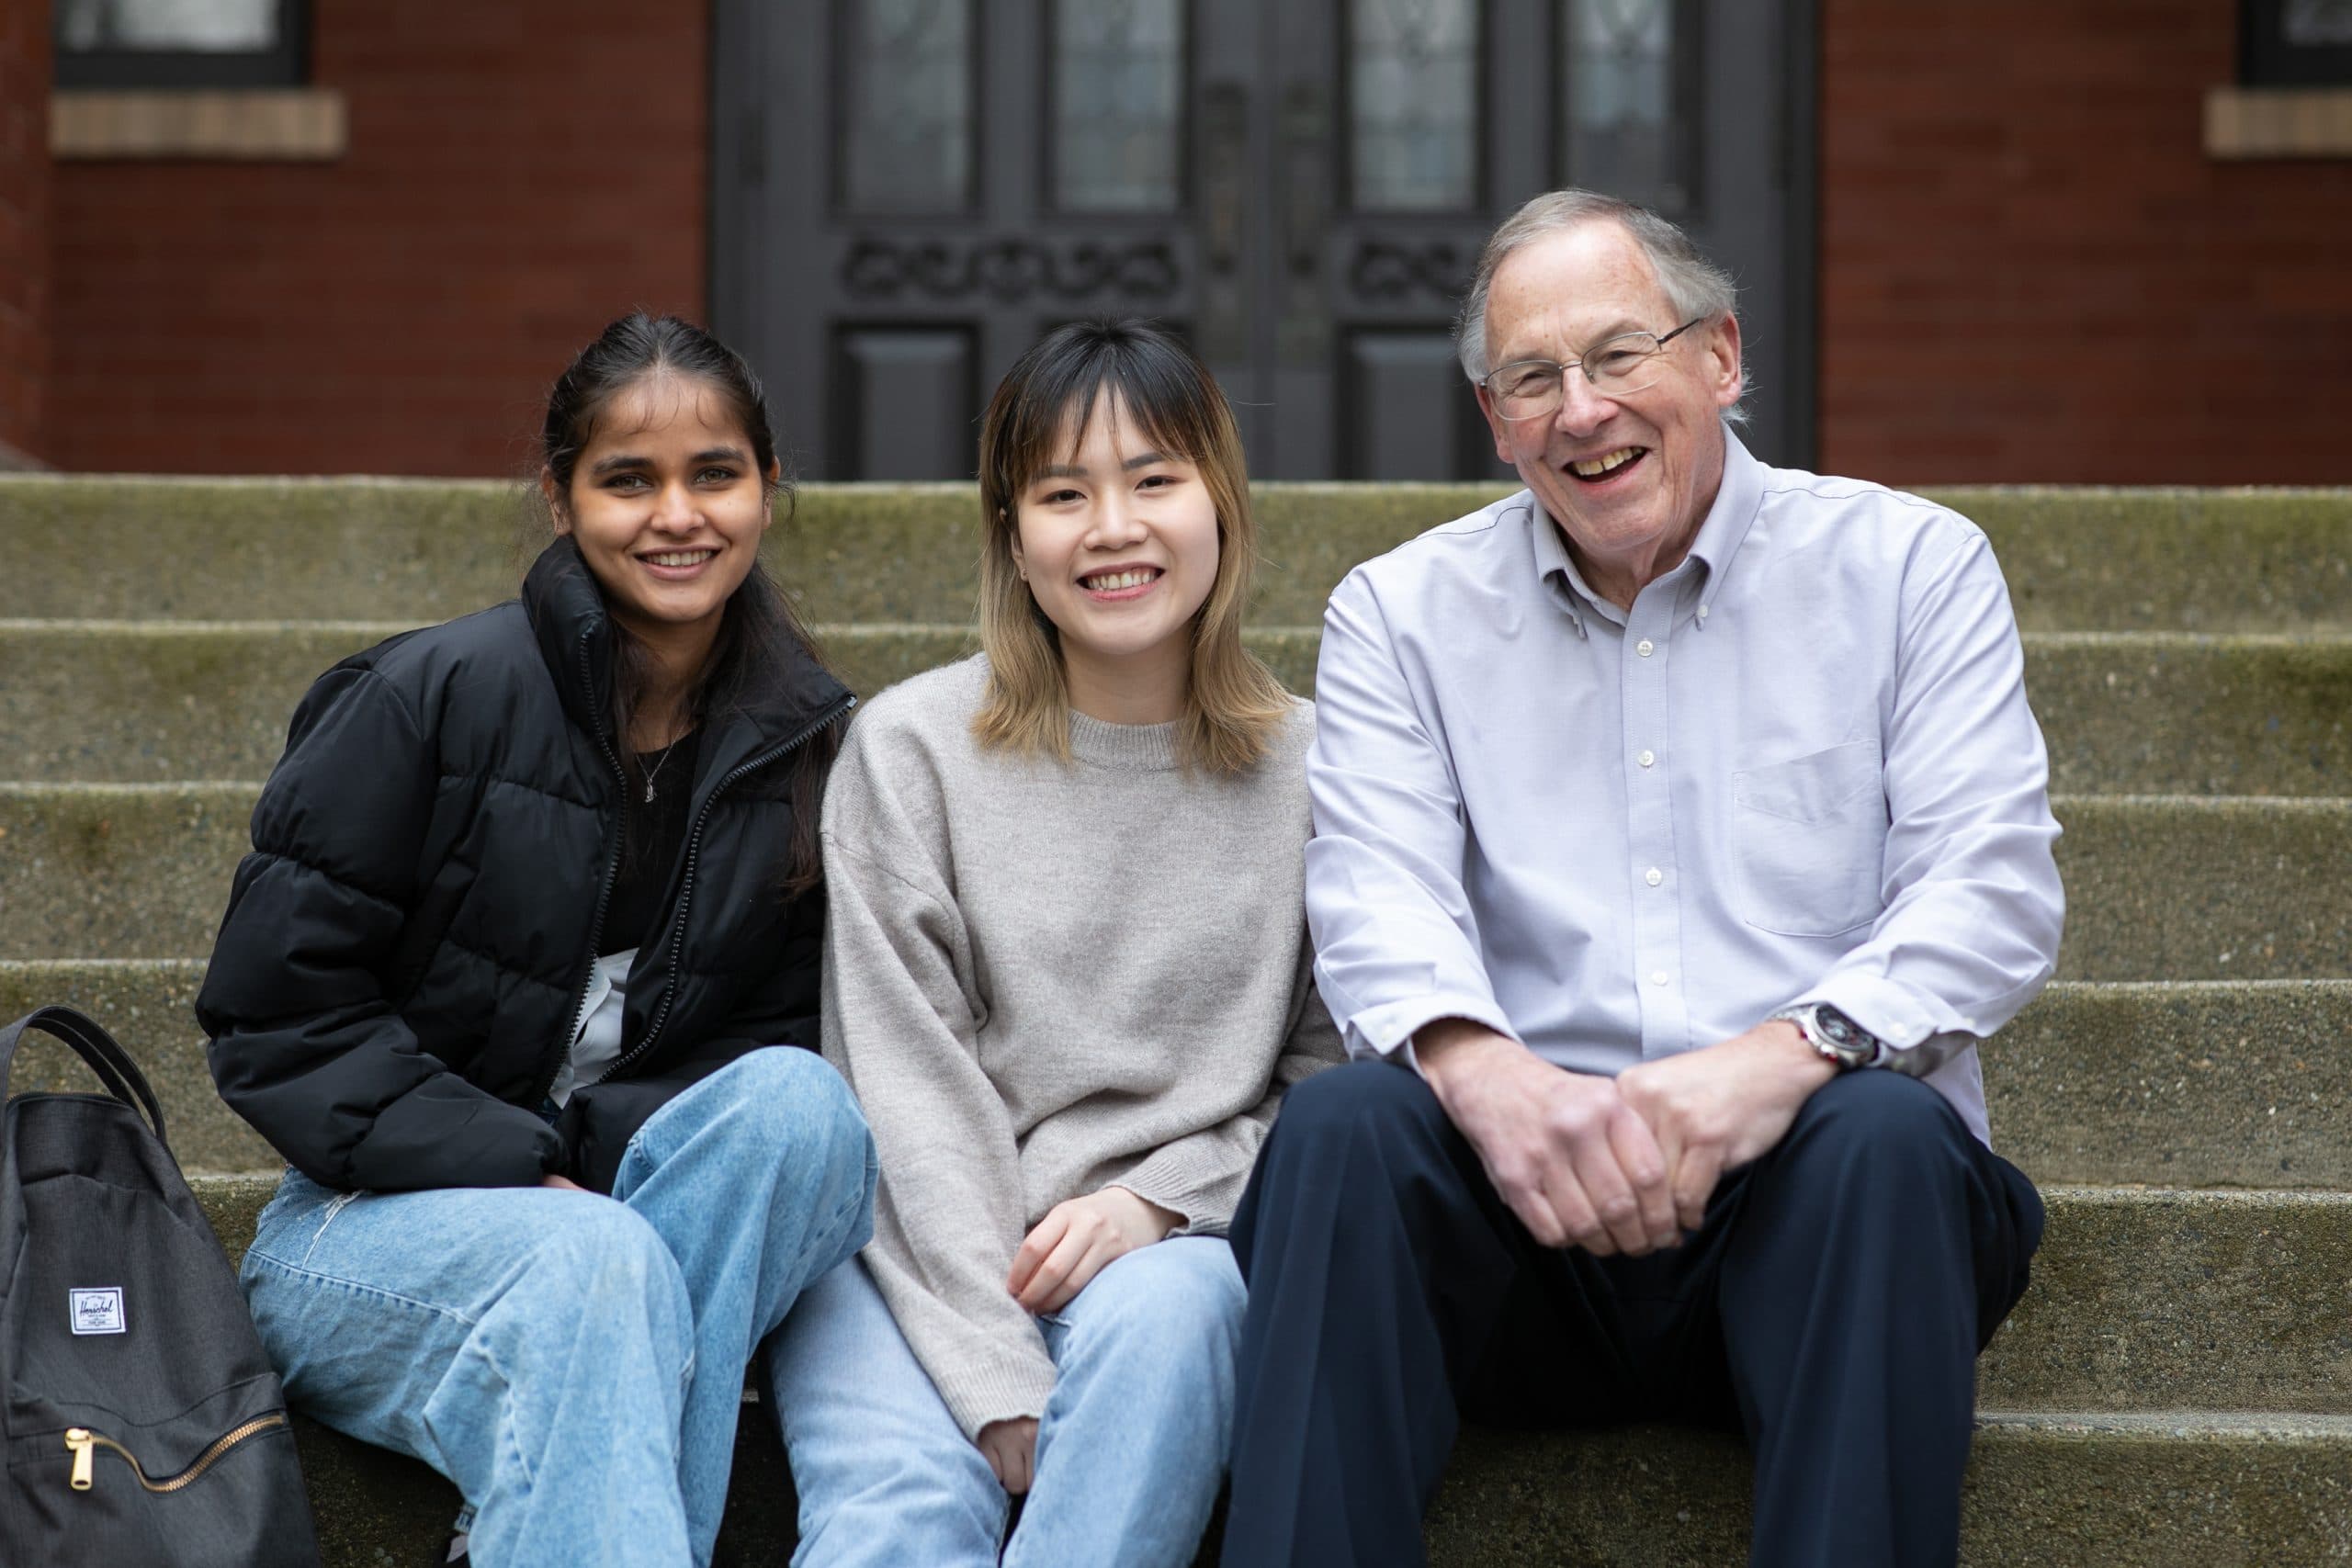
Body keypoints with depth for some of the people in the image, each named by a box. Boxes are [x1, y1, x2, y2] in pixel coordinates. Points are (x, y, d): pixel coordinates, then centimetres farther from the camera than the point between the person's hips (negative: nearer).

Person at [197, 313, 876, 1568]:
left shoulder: (808, 747, 4)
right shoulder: (435, 697, -7)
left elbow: (782, 1037, 6)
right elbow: (276, 1007, -9)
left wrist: (587, 1157, -15)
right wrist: (516, 1174, -18)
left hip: (642, 1207, 4)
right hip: (376, 1221, -4)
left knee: (801, 1103, -28)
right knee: (600, 1266, -36)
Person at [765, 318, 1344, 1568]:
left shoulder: (1308, 771, 8)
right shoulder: (909, 749, 4)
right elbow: (914, 1090, -3)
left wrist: (1160, 1199, -11)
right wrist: (1006, 1389, -15)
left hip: (1179, 1246, 1)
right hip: (927, 1259, -1)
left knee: (1158, 1311, -35)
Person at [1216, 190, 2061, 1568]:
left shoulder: (1910, 565, 9)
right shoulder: (1401, 614, 14)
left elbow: (1995, 892, -3)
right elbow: (1378, 899, -2)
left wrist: (1790, 1051, -23)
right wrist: (1479, 1066, -26)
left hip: (1804, 1196, -1)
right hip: (1528, 1195, 1)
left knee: (1885, 1130, -34)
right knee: (1344, 1125, -29)